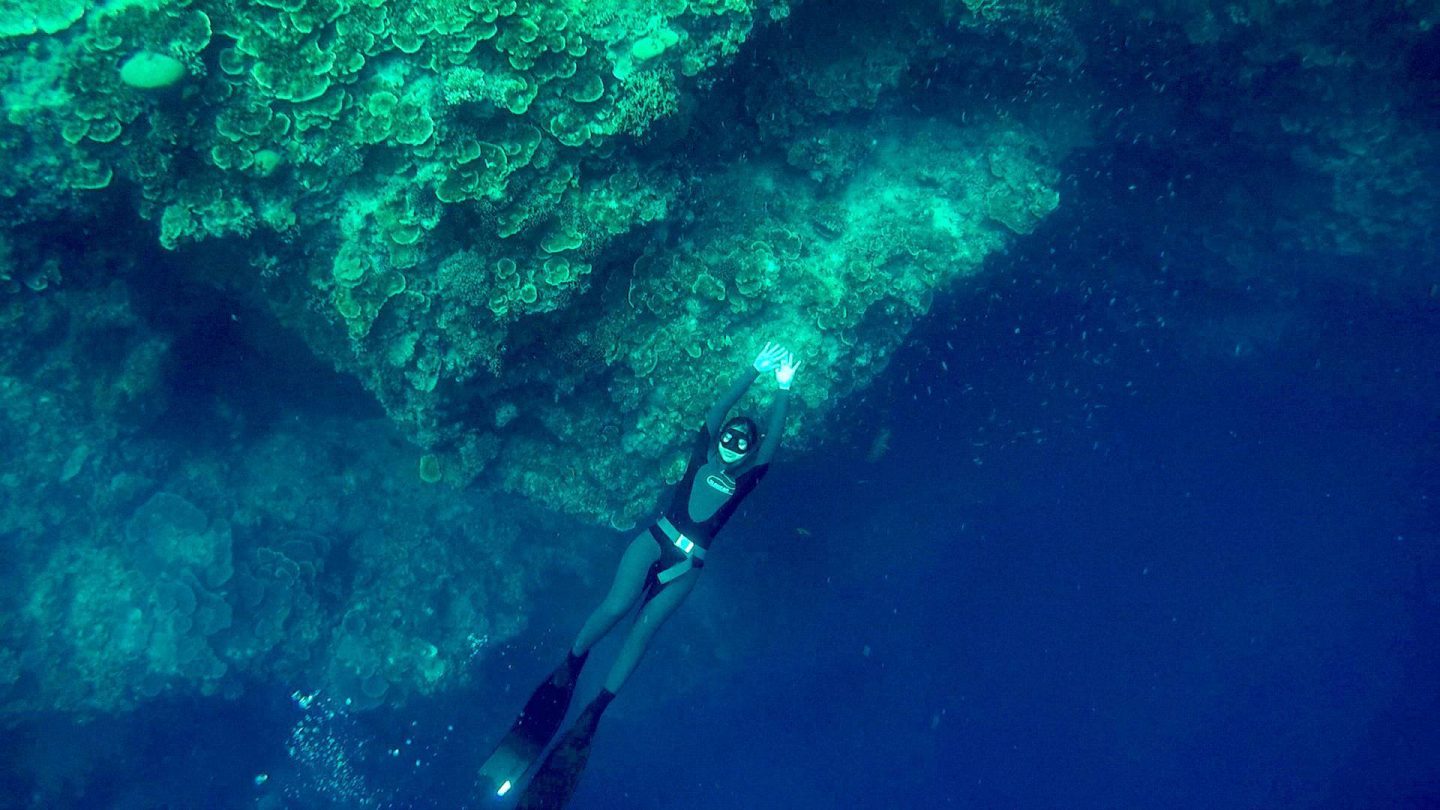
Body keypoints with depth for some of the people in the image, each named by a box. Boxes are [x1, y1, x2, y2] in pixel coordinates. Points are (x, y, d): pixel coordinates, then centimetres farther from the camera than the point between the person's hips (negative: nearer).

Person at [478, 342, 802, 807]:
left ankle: (593, 712, -4)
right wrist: (755, 370, 2)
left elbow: (774, 438, 0)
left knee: (644, 629, -11)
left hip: (689, 564, 0)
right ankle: (569, 666, 2)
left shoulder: (746, 479, 9)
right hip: (656, 539, 1)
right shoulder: (702, 456, 11)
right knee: (616, 606, -21)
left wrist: (784, 388, -4)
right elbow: (718, 409, 5)